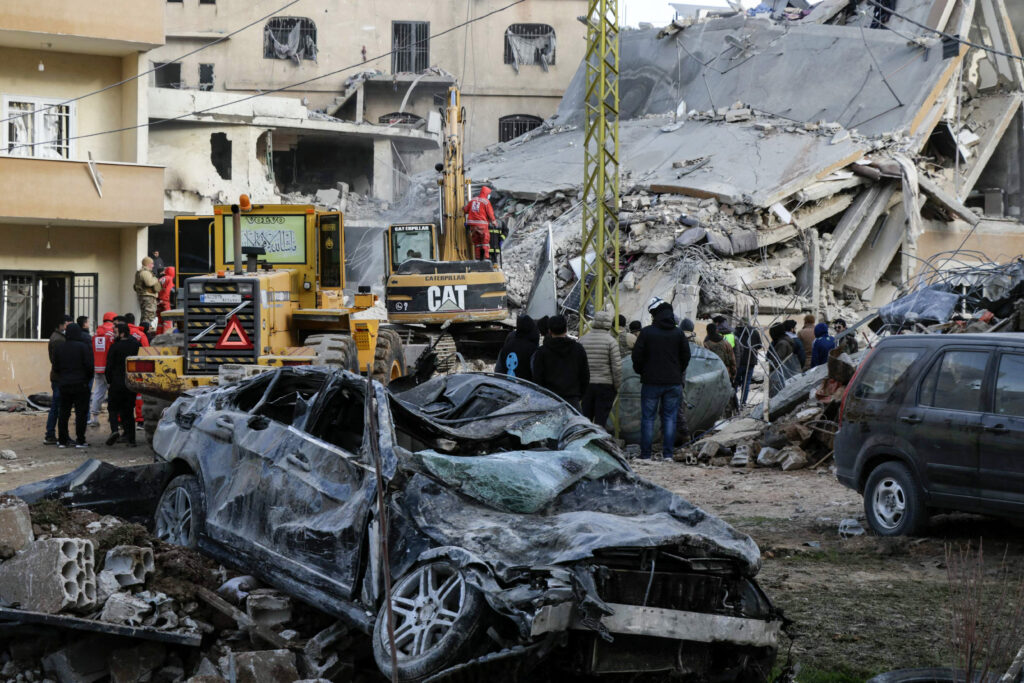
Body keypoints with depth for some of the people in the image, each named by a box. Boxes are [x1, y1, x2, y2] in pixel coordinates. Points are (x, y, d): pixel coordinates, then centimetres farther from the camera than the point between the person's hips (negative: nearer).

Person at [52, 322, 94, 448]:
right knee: (81, 412, 0)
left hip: (64, 385, 4)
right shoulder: (83, 347, -10)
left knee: (64, 413, 10)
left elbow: (55, 367, 7)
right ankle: (80, 441, -3)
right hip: (80, 384, -4)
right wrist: (88, 377, 5)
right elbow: (89, 365, -12)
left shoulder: (60, 348, 4)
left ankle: (62, 440, 11)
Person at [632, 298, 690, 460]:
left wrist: (641, 371, 12)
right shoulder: (678, 333, 2)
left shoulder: (647, 332, -7)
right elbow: (686, 356, 7)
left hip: (651, 381, -3)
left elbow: (637, 356, -6)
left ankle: (646, 454, 2)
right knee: (670, 418, 7)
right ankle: (668, 454, 4)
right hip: (673, 383, 3)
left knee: (648, 418, 4)